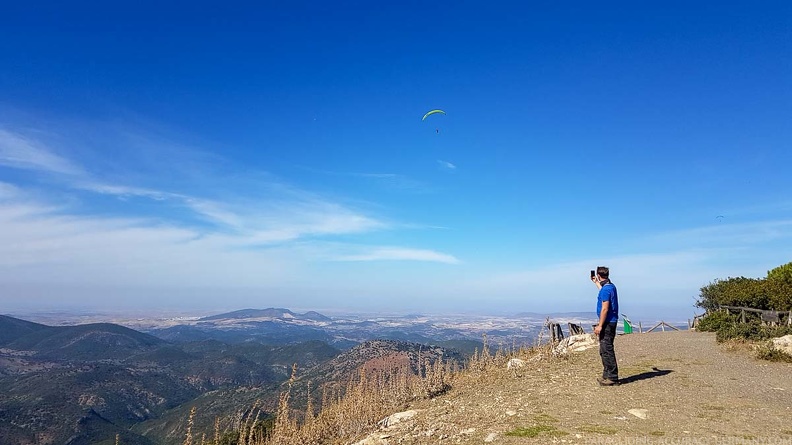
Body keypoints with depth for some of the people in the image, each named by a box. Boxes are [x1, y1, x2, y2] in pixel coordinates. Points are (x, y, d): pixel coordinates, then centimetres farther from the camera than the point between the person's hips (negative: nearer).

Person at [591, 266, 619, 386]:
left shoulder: (606, 289, -18)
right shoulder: (611, 286, 13)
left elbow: (605, 309, -22)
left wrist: (600, 326, -20)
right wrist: (596, 283, 50)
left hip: (607, 323, -10)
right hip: (610, 322, 10)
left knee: (607, 351, -6)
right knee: (604, 351, 16)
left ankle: (612, 378, -2)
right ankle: (607, 375, 23)